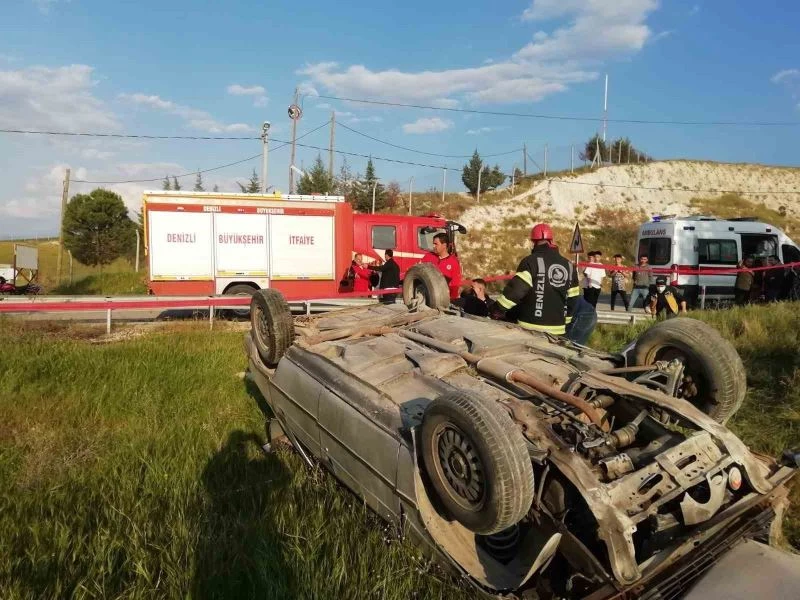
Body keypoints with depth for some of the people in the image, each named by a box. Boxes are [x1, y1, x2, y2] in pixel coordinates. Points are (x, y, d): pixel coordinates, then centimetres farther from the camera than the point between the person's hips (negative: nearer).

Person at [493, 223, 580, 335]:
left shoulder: (531, 261, -9)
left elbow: (516, 289, -17)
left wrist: (498, 310, -9)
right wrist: (565, 321, 25)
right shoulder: (568, 265, 10)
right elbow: (572, 299, 14)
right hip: (557, 328, 5)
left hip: (531, 326, -5)